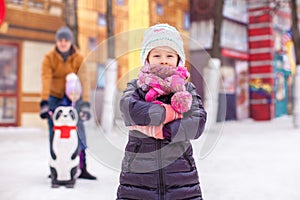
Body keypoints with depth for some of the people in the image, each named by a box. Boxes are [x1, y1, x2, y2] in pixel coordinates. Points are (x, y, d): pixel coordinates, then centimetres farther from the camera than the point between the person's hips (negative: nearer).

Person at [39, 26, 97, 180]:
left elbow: (84, 80, -18)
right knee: (54, 132, 0)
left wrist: (86, 103, -30)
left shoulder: (79, 58, -9)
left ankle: (82, 167, -2)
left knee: (79, 131, -8)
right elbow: (46, 80, -21)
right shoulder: (49, 58, -9)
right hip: (54, 98, 0)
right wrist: (44, 103, -32)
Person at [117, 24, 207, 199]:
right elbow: (130, 110, -19)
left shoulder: (187, 89, 7)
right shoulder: (136, 87, 4)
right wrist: (173, 112, -13)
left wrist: (157, 130, -16)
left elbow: (197, 124, -10)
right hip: (137, 177, -1)